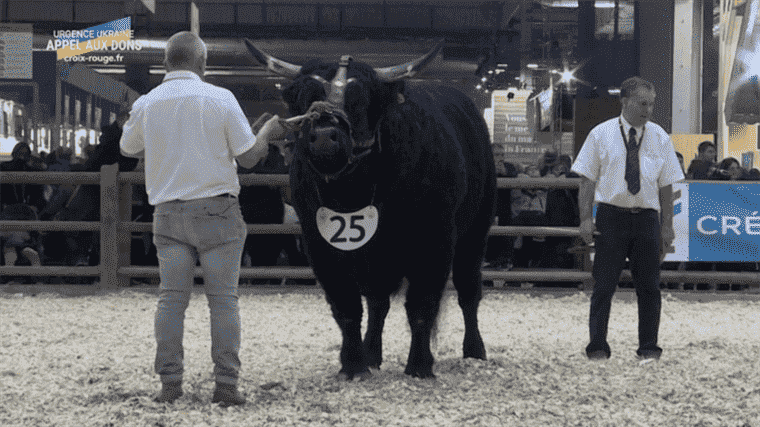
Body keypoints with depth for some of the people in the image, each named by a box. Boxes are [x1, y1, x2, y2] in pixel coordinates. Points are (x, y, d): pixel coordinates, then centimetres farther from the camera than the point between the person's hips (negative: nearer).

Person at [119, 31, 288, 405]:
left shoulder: (146, 104, 0)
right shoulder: (220, 99, -7)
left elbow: (128, 149, 18)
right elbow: (248, 157, -3)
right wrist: (269, 131, 16)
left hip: (169, 213, 2)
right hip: (216, 210, -2)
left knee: (171, 297, 7)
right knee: (223, 298, 1)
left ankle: (170, 382, 4)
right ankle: (226, 384, -1)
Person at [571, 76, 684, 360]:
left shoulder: (660, 138, 8)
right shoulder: (600, 135, 2)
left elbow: (666, 186, 9)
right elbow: (587, 180, 2)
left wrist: (667, 227, 5)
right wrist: (585, 219, -7)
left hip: (647, 217, 2)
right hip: (611, 216, -2)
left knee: (649, 286, 3)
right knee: (604, 284, -3)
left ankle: (648, 347, 12)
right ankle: (597, 347, 3)